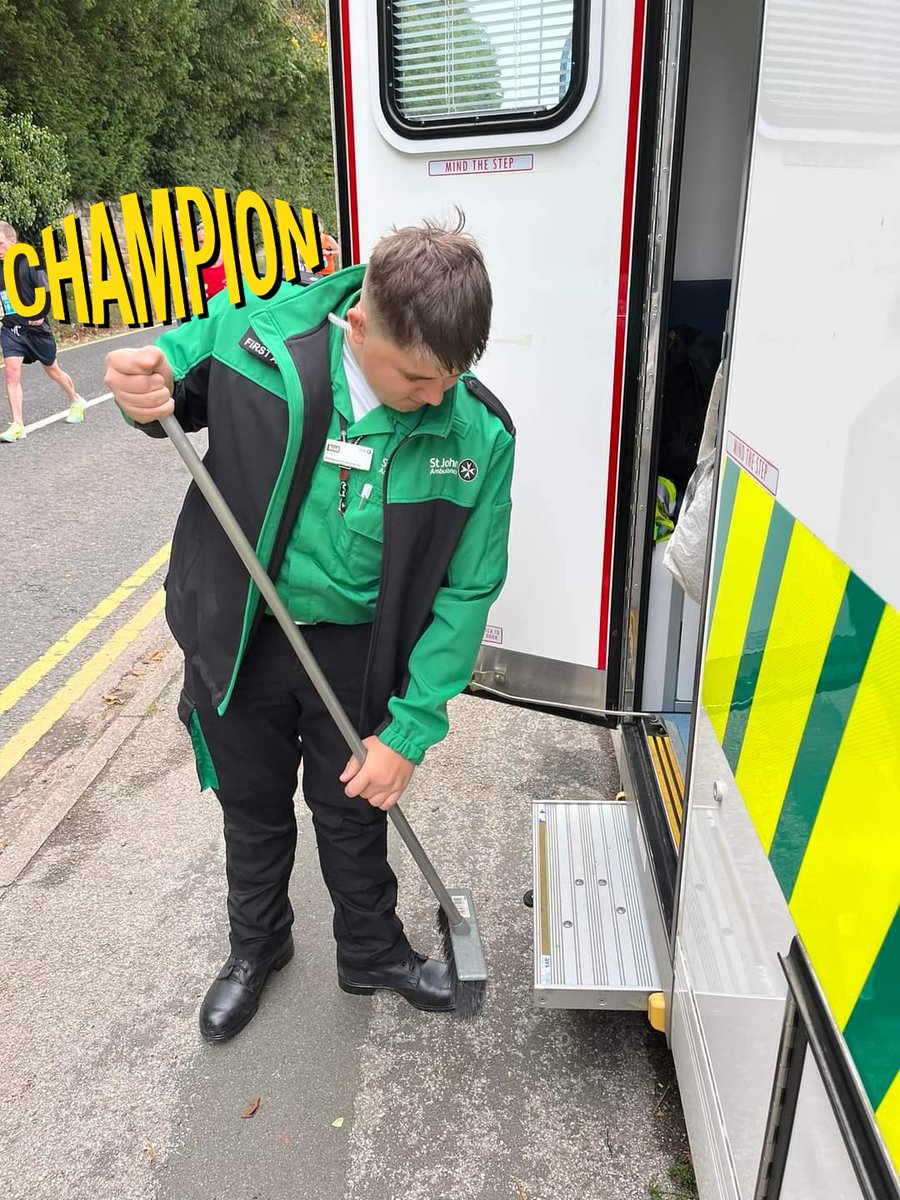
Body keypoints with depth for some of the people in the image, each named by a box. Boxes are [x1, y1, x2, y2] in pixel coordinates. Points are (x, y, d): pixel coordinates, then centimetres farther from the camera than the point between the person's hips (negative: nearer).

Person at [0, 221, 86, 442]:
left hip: (34, 328, -4)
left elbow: (46, 291, -19)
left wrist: (40, 316, -17)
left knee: (52, 370, 14)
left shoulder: (28, 263, -12)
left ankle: (75, 401, 41)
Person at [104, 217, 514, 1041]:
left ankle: (373, 953, 49)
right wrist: (150, 393, -25)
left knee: (355, 814, 19)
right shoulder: (257, 335, -21)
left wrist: (411, 729, -12)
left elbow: (466, 589, -11)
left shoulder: (479, 434, -19)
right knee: (254, 811, 21)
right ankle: (256, 949, 51)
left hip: (356, 652, 0)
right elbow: (181, 364, 2)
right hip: (237, 636, 1)